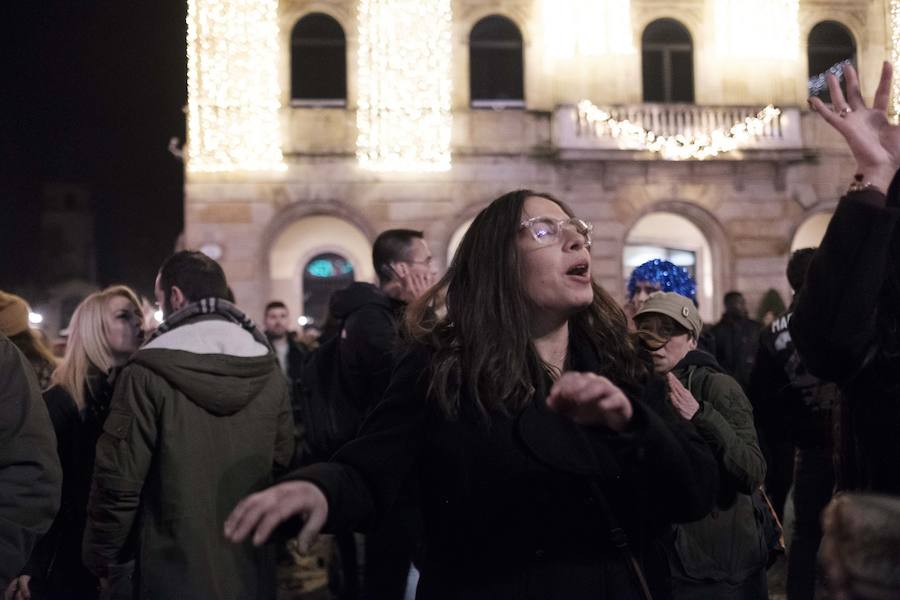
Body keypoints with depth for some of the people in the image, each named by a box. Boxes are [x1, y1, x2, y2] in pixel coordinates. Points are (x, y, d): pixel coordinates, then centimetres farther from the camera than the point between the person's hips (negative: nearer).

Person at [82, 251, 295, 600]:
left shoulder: (148, 372, -13)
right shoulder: (268, 370, -1)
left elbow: (119, 478, -12)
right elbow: (283, 462, 4)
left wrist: (105, 561, 0)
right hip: (252, 570, 4)